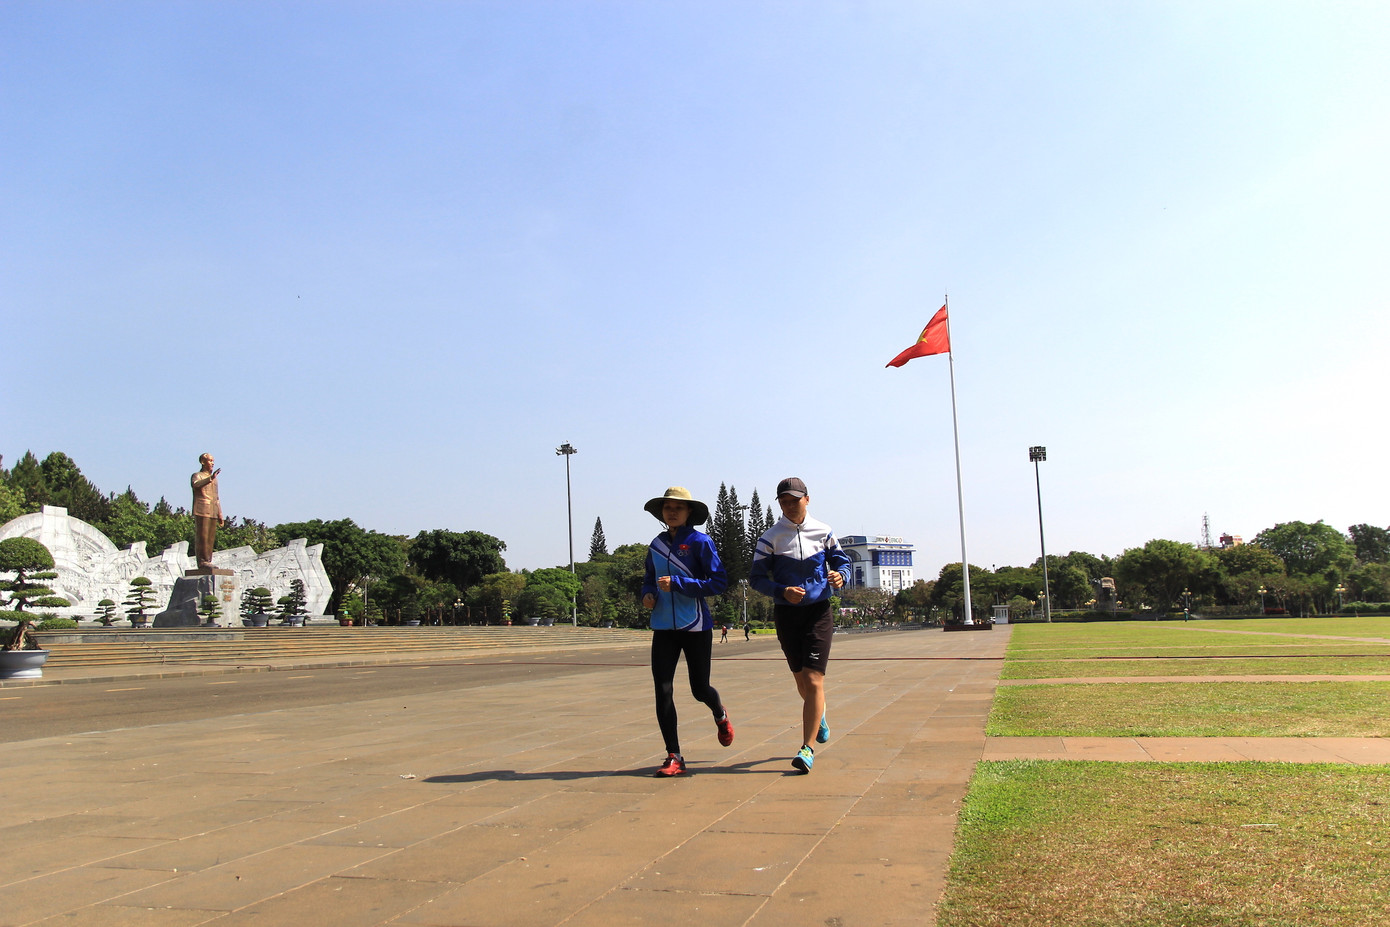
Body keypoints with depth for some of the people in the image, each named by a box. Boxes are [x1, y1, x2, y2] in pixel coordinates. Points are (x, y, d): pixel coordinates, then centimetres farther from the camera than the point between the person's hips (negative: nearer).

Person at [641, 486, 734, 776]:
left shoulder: (700, 542, -8)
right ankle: (674, 757, 4)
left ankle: (721, 716, 44)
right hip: (664, 628, 4)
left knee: (700, 689, 8)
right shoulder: (657, 544, 8)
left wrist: (677, 584, -19)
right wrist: (647, 594, -1)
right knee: (663, 690, -6)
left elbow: (719, 582, -13)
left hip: (696, 627, -4)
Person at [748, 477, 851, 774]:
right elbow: (756, 577, -3)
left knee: (813, 680, -12)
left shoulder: (823, 532, 1)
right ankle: (819, 713, 48)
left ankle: (808, 749, -6)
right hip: (786, 613, 1)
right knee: (801, 680, 15)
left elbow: (841, 559, 14)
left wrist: (839, 575, -9)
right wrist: (783, 591, -20)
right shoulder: (771, 537, -3)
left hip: (818, 612, -1)